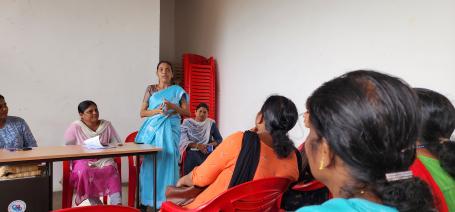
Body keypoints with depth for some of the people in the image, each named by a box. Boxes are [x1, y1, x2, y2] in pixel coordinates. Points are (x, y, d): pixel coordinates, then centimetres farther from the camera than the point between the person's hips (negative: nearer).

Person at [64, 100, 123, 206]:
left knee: (111, 169, -31)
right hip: (83, 160, -1)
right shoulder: (75, 126, 0)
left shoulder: (106, 125, 7)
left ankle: (116, 203, -32)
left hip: (103, 159, 1)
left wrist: (106, 146, -12)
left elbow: (117, 144, 7)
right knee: (84, 171, -34)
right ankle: (95, 203, -22)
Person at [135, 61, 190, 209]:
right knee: (150, 162, -4)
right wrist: (157, 110, -12)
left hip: (170, 130, -1)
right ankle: (149, 198, 4)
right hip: (152, 129, 1)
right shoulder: (150, 89, 11)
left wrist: (172, 106, -13)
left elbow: (187, 112, 4)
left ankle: (166, 200, -2)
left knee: (168, 162, -8)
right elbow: (142, 112, 6)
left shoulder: (178, 90, 8)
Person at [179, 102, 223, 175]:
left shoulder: (211, 123, 9)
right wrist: (197, 145, -15)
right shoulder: (187, 123, 7)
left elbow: (219, 139, 11)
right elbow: (184, 141, -1)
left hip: (207, 154, 0)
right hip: (191, 155, 0)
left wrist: (211, 144, -11)